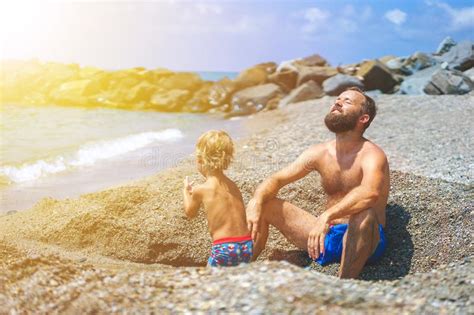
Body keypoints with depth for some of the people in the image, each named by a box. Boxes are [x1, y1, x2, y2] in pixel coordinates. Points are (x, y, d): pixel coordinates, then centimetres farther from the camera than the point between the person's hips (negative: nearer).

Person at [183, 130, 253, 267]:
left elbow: (190, 213, 14)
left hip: (224, 248, -6)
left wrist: (186, 191, 32)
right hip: (247, 245, 6)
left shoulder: (200, 190, -6)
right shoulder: (232, 185, 10)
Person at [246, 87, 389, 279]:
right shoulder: (319, 153, 4)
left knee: (365, 215, -40)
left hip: (361, 241, -6)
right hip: (325, 236, 6)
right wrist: (256, 201, -19)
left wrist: (326, 216, -50)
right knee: (263, 206, -2)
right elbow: (277, 179, 2)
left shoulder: (371, 155, -16)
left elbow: (370, 192, -38)